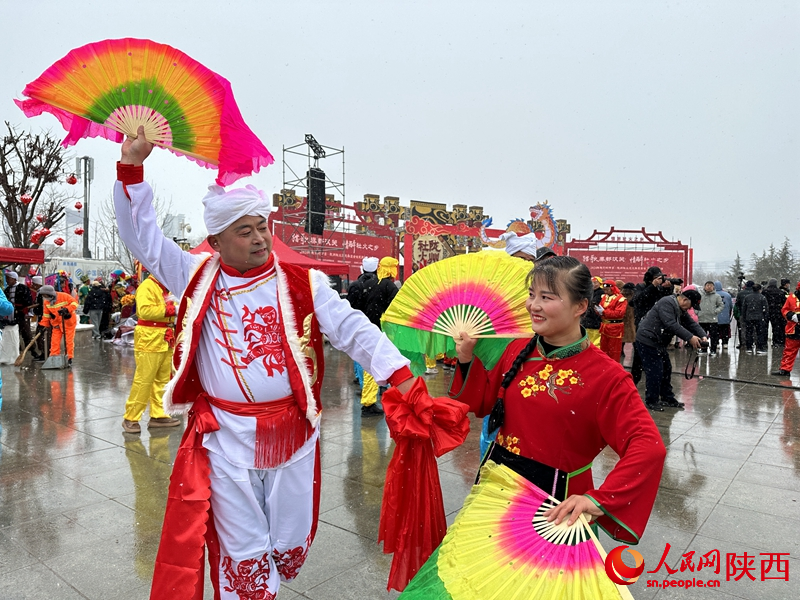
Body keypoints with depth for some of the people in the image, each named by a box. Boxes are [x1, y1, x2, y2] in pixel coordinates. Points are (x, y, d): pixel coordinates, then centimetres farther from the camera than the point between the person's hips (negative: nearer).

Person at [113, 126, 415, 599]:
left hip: (293, 435, 1)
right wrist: (133, 166, -7)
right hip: (225, 439, -1)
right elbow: (143, 238, 3)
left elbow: (354, 330, -8)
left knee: (292, 546, 19)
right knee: (242, 553, 10)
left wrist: (402, 377, -20)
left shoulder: (302, 284, -3)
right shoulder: (198, 279, 1)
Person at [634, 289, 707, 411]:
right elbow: (671, 324, -30)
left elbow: (691, 323, 10)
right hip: (647, 341, -11)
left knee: (666, 369, 15)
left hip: (658, 342, 11)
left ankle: (668, 398, 27)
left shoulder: (680, 310, 11)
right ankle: (651, 401, 5)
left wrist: (702, 336, -8)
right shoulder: (667, 303, -20)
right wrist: (690, 337, -30)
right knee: (655, 371, -7)